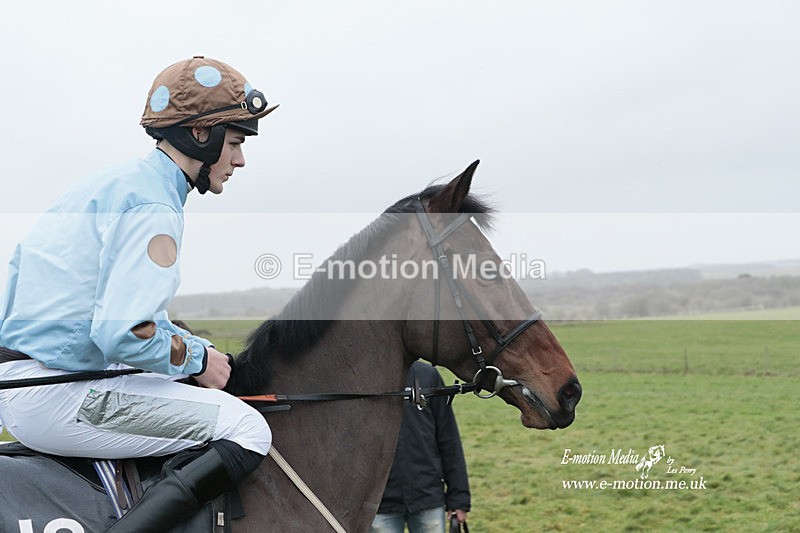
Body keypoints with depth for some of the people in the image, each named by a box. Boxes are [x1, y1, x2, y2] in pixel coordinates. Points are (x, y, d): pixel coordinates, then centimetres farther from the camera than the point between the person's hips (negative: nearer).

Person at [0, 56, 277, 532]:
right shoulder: (153, 205, -14)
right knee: (247, 431, -13)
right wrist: (198, 359, -8)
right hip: (50, 398, -10)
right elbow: (124, 334, -25)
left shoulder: (115, 182, 18)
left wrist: (209, 350, 16)